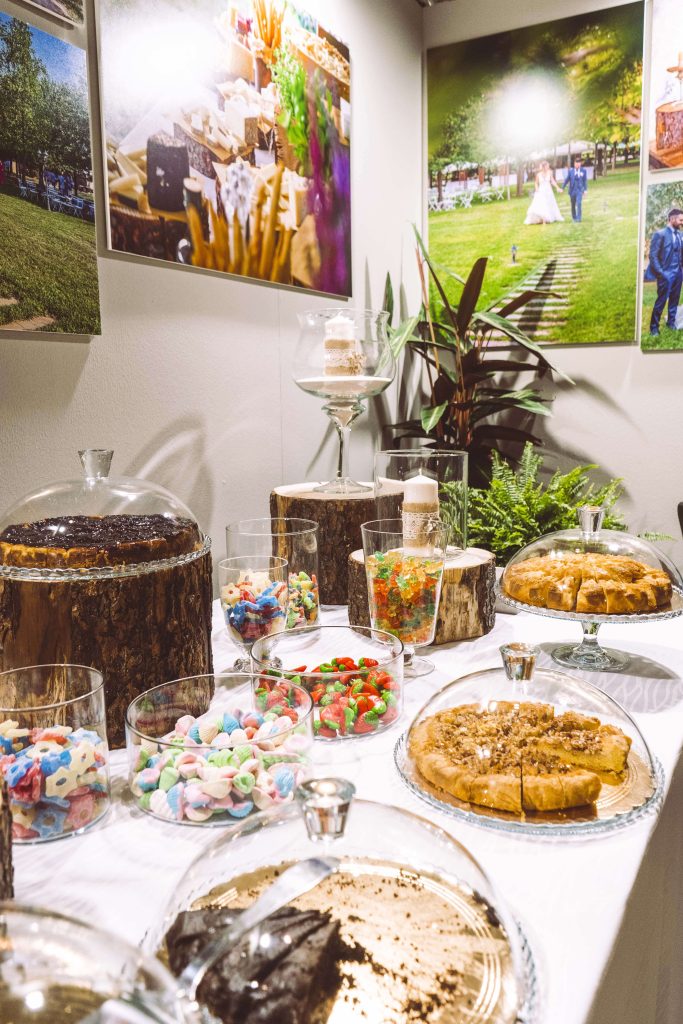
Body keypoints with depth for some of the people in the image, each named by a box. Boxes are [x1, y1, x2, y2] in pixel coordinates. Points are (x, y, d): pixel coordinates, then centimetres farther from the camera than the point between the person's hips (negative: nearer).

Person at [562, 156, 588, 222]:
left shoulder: (583, 170, -2)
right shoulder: (571, 170, 0)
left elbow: (585, 180, 1)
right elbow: (567, 179, 5)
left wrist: (585, 189, -3)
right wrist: (563, 188, 5)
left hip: (579, 190, -2)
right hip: (572, 190, 2)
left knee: (579, 203, -16)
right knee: (573, 205, 11)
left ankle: (578, 219, -15)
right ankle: (574, 217, 28)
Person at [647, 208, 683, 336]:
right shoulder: (660, 234, -9)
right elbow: (653, 256, -11)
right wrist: (660, 273, -15)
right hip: (666, 274, -6)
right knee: (661, 301, -1)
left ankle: (671, 322, 27)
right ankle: (654, 327, 8)